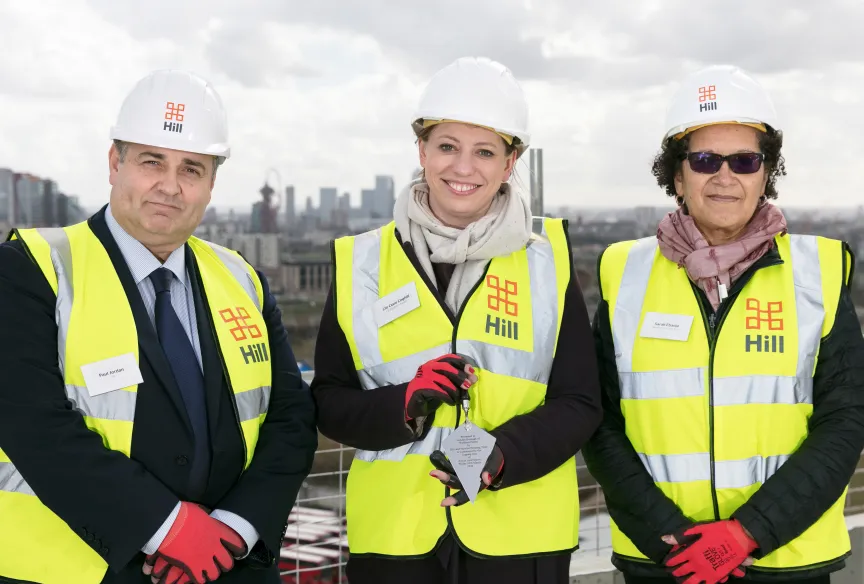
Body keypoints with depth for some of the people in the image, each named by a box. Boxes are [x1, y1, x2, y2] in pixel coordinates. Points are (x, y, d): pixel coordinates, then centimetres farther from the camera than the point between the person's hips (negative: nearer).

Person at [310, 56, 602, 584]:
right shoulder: (362, 263, 4)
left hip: (520, 537, 0)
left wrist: (503, 454, -17)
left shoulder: (547, 259, 2)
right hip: (393, 536, 1)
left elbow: (579, 403, 0)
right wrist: (403, 405, -14)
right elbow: (328, 401, 5)